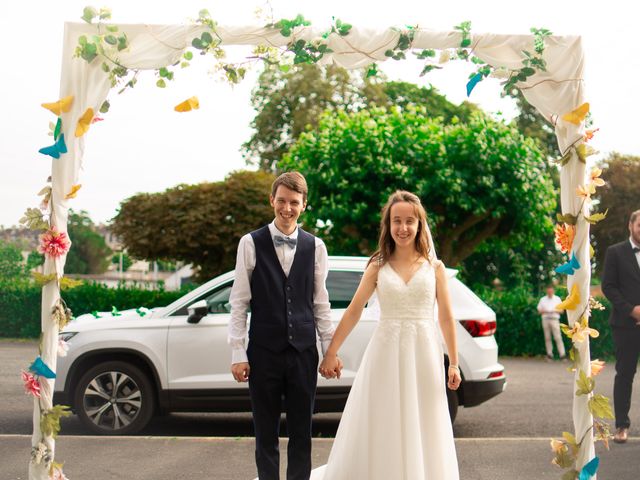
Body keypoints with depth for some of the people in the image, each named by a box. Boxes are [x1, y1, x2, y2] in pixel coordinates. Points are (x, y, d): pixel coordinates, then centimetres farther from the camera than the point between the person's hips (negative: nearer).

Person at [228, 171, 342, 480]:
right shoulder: (251, 244, -2)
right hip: (264, 351, -2)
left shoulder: (315, 247, 5)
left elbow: (320, 303, 8)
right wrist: (238, 354, -6)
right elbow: (238, 302, -2)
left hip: (303, 351, 2)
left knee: (302, 432, 9)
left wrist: (330, 349, 4)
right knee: (266, 431, 8)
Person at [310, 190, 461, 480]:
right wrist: (331, 353, -1)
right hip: (386, 352, 0)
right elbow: (353, 312, 2)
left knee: (423, 432, 7)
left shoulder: (434, 267, 4)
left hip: (424, 354, 1)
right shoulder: (377, 267, 2)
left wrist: (453, 363, 0)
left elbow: (446, 318, 4)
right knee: (382, 431, 5)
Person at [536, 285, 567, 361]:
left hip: (554, 319, -2)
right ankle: (549, 354, 7)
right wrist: (544, 311, -11)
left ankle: (562, 354, -14)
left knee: (558, 337, -11)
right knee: (547, 338, 2)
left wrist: (554, 311, -11)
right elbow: (539, 310, 10)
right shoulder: (542, 299, 11)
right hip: (545, 319, 2)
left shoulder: (557, 299, 9)